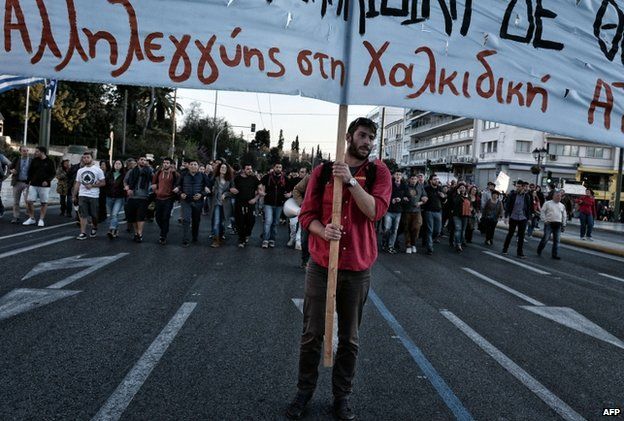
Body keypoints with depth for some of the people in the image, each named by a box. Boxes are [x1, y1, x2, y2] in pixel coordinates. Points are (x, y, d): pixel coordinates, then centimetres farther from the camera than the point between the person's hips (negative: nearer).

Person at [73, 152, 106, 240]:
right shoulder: (80, 170, 13)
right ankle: (83, 233, -4)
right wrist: (74, 196, 10)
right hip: (82, 195, 3)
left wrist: (92, 185, -14)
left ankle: (94, 228, 32)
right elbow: (77, 184, 14)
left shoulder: (98, 170, 0)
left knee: (94, 214, 6)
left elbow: (103, 183, -4)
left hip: (94, 196, -3)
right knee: (83, 214, -4)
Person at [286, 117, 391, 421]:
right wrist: (322, 230, -19)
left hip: (358, 269, 0)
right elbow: (306, 214, 1)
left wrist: (351, 180, -23)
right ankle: (305, 390, 28)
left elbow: (375, 210, -14)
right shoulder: (323, 170, 3)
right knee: (312, 333, 8)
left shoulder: (378, 172, 1)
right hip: (321, 265, 0)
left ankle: (342, 395, 28)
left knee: (350, 338, 10)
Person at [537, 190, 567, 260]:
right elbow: (542, 212, 0)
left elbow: (564, 216, 19)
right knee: (546, 238, -7)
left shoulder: (562, 206, 15)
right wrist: (545, 220, -10)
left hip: (558, 224, 4)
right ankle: (539, 251, 12)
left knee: (557, 240, 3)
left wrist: (563, 225, 14)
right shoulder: (548, 203, 2)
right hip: (549, 223, -4)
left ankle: (555, 255, 9)